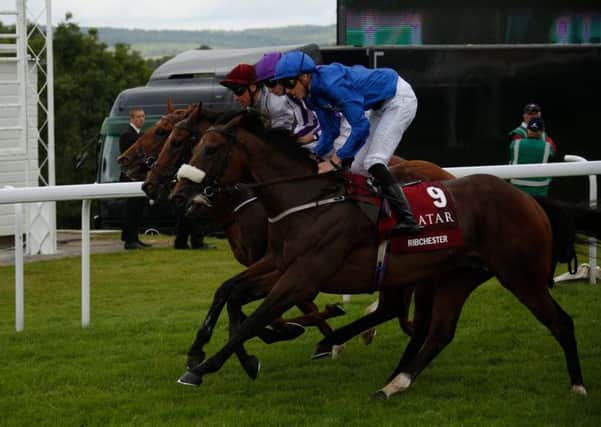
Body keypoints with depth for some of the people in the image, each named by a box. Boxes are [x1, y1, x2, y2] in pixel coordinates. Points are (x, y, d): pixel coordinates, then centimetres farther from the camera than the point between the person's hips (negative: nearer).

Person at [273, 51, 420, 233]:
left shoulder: (332, 84, -33)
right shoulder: (313, 94, -3)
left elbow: (361, 127, -35)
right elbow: (330, 131, 7)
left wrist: (335, 161, -33)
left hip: (400, 99, -10)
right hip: (382, 106, 10)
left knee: (373, 163, -21)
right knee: (358, 167, 10)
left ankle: (407, 220, -25)